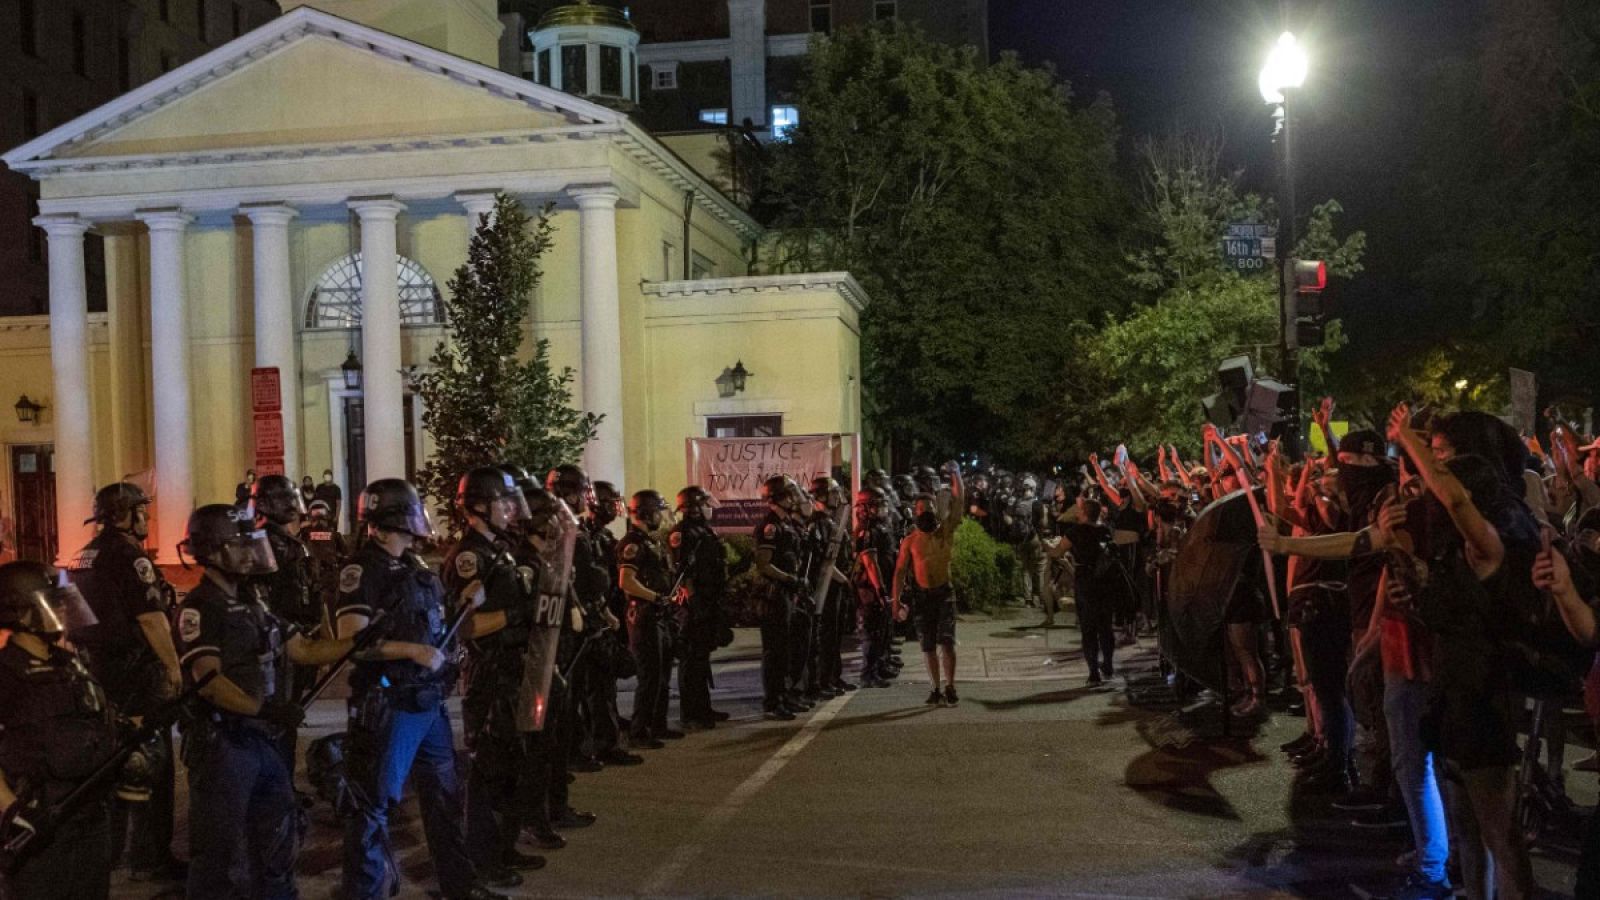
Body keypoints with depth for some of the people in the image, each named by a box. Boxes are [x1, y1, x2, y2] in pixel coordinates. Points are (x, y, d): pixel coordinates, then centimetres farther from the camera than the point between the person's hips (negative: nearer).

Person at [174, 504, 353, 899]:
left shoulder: (254, 601, 13)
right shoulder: (199, 607, -12)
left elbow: (304, 651, 11)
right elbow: (208, 681, -22)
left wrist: (357, 642, 0)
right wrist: (263, 707, -32)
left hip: (267, 740, 8)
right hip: (222, 744, -8)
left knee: (277, 843, 17)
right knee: (221, 852, 0)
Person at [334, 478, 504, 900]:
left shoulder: (415, 566, 12)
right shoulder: (363, 570, -14)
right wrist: (413, 650, -24)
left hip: (430, 700, 9)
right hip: (388, 705, -9)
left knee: (444, 795, 18)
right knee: (374, 804, 1)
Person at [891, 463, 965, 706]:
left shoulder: (945, 531, -1)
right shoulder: (910, 541, -1)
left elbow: (958, 503, -10)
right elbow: (900, 571, -1)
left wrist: (956, 475, -17)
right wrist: (896, 601, -6)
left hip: (944, 593, -1)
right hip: (922, 595, 1)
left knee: (946, 641, -10)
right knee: (928, 646, 7)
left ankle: (950, 687, -4)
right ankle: (936, 688, 18)